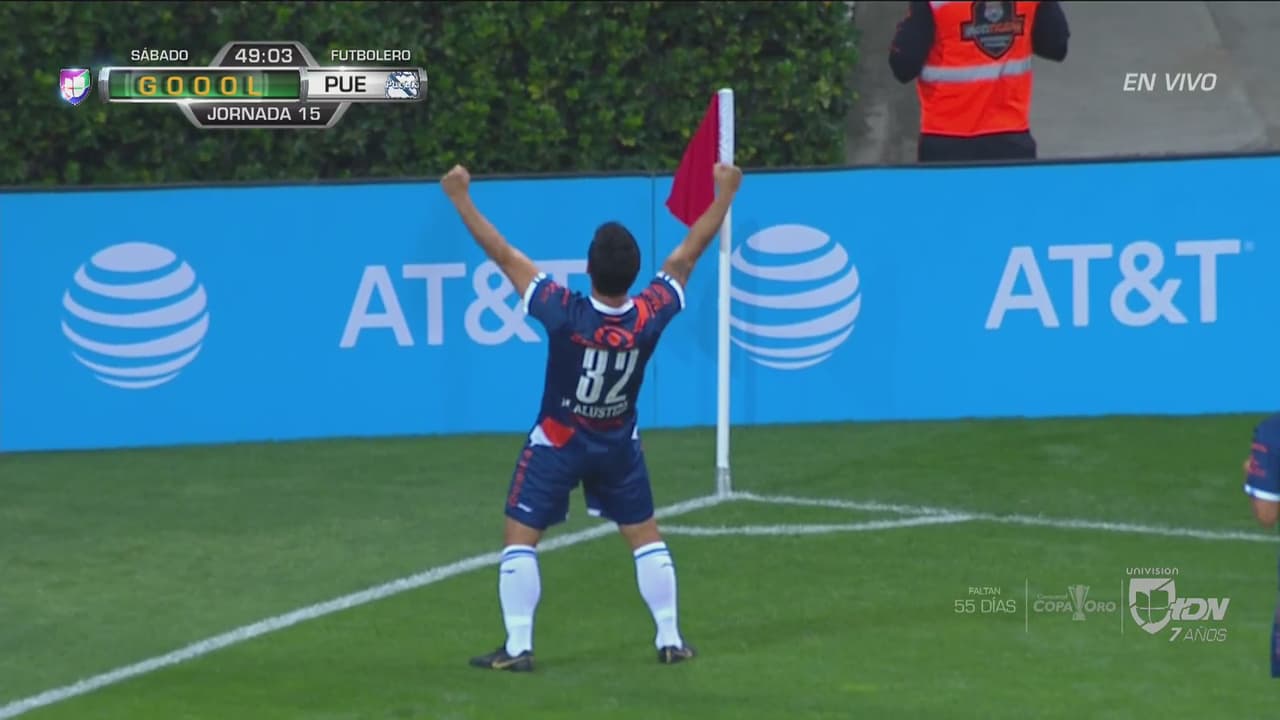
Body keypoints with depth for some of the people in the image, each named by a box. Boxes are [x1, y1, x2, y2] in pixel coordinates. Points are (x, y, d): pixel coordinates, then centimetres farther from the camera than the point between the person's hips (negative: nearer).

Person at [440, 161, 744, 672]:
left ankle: (518, 648, 0)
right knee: (645, 537, 16)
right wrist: (724, 195, 4)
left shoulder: (565, 316, -30)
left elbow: (505, 257, -25)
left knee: (520, 539, 5)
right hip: (618, 446, 3)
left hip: (557, 442, -3)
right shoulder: (650, 316, -22)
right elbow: (688, 253, -8)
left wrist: (461, 199, -19)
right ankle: (670, 639, 16)